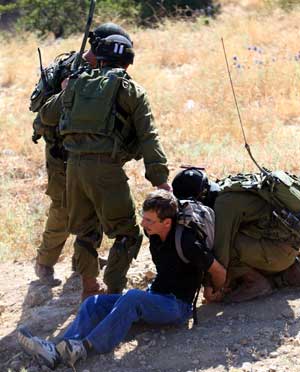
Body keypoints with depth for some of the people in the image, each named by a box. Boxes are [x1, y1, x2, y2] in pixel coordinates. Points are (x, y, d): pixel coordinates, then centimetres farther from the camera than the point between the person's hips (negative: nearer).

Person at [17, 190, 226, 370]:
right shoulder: (154, 233, 0)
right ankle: (57, 352, -31)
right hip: (154, 298, 8)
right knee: (95, 303, -10)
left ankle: (85, 347, -42)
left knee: (133, 297, -38)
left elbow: (219, 272, -8)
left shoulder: (187, 243, -21)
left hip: (177, 307, -8)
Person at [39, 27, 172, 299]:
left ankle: (90, 287, 31)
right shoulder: (132, 91, 6)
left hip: (74, 165, 5)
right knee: (126, 234, 6)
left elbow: (46, 115, 29)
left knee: (85, 230, 21)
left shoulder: (76, 84, 16)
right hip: (106, 167, -5)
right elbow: (148, 137, -2)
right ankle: (113, 293, 0)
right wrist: (160, 177, -6)